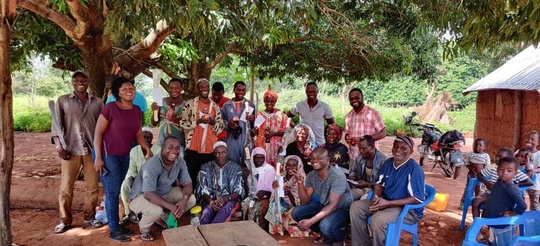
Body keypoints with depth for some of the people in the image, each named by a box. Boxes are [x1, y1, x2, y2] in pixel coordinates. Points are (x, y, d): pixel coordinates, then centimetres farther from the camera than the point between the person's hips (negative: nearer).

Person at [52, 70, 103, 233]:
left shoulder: (97, 102, 8)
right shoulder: (62, 101, 5)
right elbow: (56, 124, 1)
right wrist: (59, 146, -9)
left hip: (92, 150, 1)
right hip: (70, 150, -1)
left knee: (93, 186, 7)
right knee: (66, 188, 3)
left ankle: (90, 217, 21)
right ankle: (65, 220, 17)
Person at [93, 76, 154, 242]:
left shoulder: (137, 110, 4)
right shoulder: (110, 108, -15)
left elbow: (138, 134, 11)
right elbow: (98, 132, -13)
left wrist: (147, 148, -2)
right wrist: (98, 157, -16)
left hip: (124, 156, 6)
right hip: (108, 155, -6)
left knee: (116, 191, 13)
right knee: (112, 192, -2)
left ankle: (115, 224, 24)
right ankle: (113, 230, 8)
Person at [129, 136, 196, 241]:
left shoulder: (180, 162, -12)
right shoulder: (152, 165, -32)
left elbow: (187, 184, -9)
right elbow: (149, 194, -38)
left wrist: (184, 199, -31)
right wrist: (171, 207, -43)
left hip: (165, 193, 6)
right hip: (142, 195, -6)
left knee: (191, 199, -11)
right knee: (156, 210, -36)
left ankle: (164, 218, 11)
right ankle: (144, 229, 0)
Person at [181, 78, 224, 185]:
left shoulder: (215, 106, 11)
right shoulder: (190, 103, 1)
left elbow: (221, 126, 11)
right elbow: (183, 123, -1)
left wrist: (213, 122, -9)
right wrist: (198, 121, -14)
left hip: (210, 148, 3)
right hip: (193, 147, -2)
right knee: (191, 176, 4)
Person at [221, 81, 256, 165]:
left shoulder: (250, 105, 8)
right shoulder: (226, 105, 8)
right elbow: (221, 122, 8)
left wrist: (252, 120, -14)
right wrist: (228, 124, -12)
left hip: (246, 139, 0)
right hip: (232, 140, 0)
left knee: (247, 165, 2)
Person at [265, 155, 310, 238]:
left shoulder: (301, 180, -11)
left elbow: (298, 203, -15)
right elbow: (275, 198, -1)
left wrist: (289, 193, -31)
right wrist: (275, 187, -21)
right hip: (282, 207, 4)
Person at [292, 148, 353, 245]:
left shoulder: (337, 176, -27)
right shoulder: (311, 176, -7)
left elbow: (333, 205, -31)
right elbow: (305, 201, -8)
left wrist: (310, 221, -37)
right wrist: (300, 183, -25)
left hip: (342, 208, -7)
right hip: (324, 205, 7)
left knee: (325, 226, -35)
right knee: (296, 213, -8)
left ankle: (339, 237, 2)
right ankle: (326, 234, 9)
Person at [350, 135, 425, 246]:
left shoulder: (414, 168, -19)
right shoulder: (388, 162, 3)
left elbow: (417, 199, -22)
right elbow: (380, 183, 14)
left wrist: (388, 203, -26)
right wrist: (376, 197, -10)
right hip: (386, 202, 7)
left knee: (378, 219, -34)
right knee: (356, 207, -9)